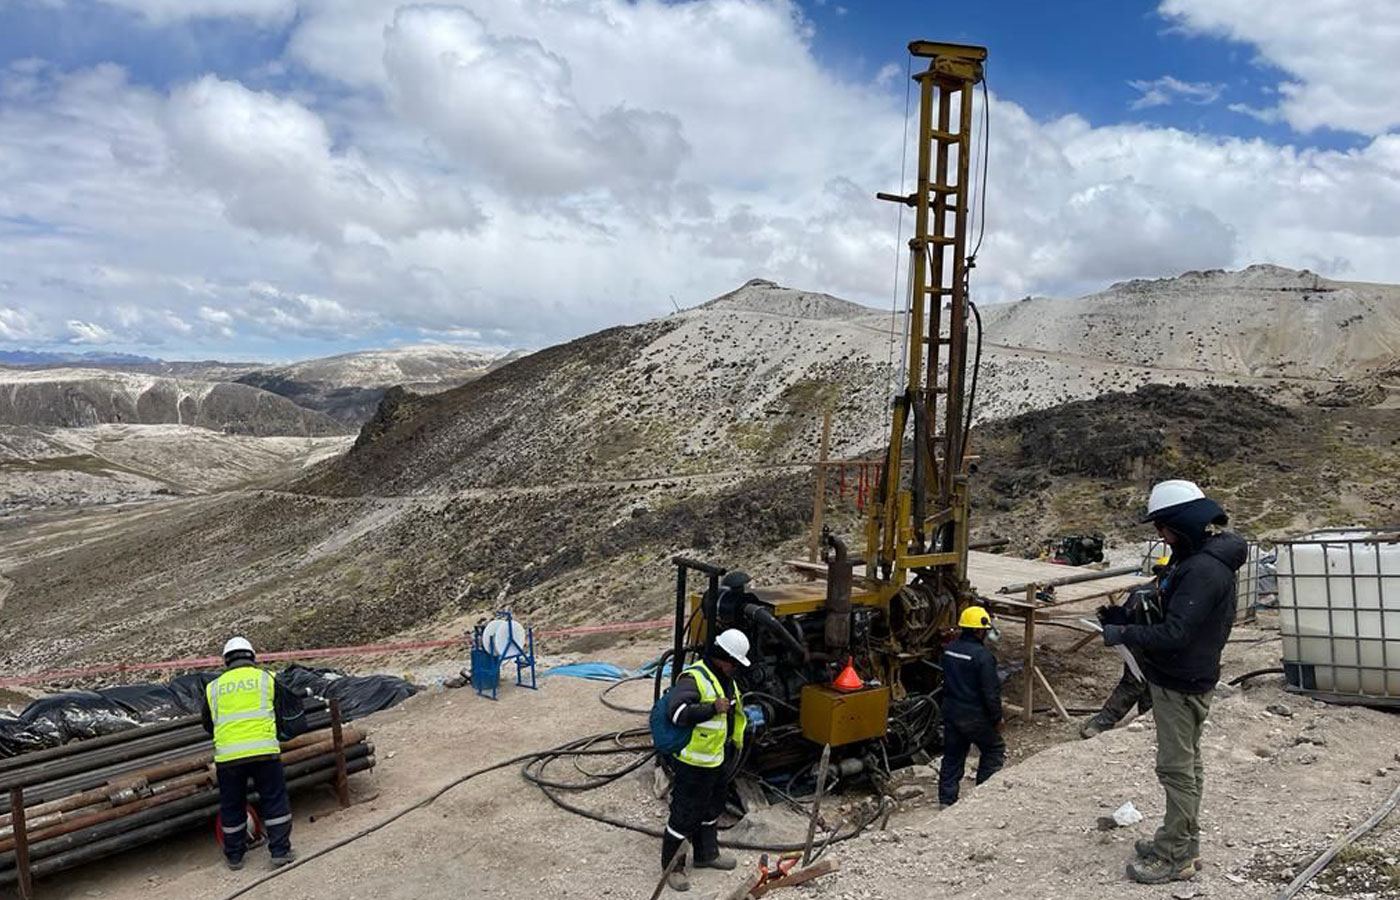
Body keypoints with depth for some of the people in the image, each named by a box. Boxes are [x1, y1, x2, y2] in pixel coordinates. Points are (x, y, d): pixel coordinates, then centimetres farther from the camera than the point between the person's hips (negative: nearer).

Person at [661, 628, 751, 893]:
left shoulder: (726, 679, 10)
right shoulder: (693, 678, -21)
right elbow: (677, 712, -33)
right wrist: (712, 708, -39)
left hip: (720, 761, 9)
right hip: (695, 764, -9)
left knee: (712, 810, 23)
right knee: (685, 814, 1)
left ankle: (707, 853, 41)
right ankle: (672, 865, 15)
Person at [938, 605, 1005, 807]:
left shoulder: (949, 650, 3)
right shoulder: (982, 656, -20)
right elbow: (990, 692, -18)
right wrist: (997, 718, -6)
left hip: (950, 713, 7)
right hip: (975, 717, -6)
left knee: (952, 756, 14)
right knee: (995, 750, 15)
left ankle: (946, 799, 18)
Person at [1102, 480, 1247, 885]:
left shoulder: (1205, 569, -27)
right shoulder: (1199, 556, 6)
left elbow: (1174, 634, -30)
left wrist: (1122, 634, -22)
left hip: (1181, 684, -10)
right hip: (1182, 678, 10)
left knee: (1177, 768, 0)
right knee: (1187, 763, 20)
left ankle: (1175, 858, 12)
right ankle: (1182, 843, 33)